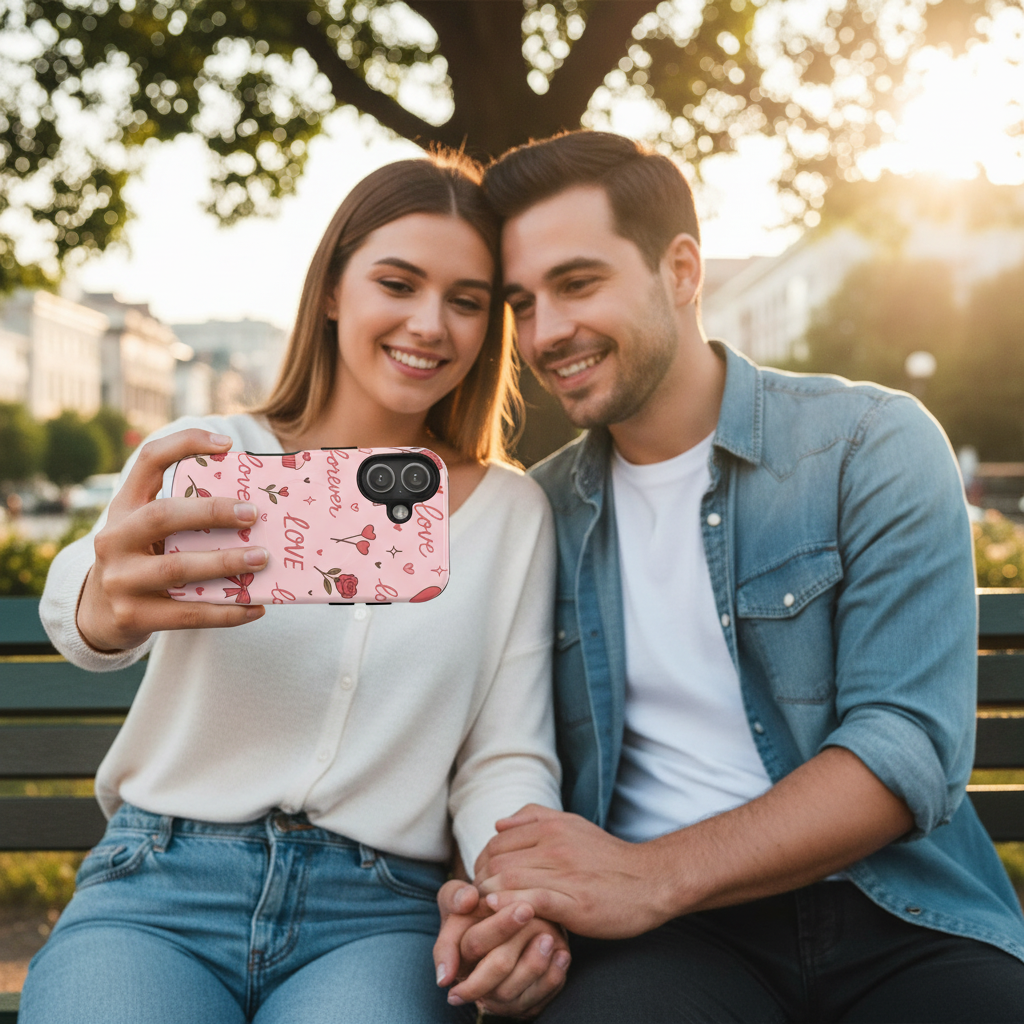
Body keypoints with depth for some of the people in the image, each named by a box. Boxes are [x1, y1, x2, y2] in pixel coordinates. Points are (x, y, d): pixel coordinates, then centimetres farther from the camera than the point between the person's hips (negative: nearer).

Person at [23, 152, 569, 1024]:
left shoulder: (513, 510, 9)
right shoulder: (209, 458, 4)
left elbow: (504, 756, 5)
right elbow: (76, 604, -16)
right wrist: (108, 603, -41)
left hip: (377, 916, 1)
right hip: (160, 887, 0)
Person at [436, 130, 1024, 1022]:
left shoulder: (874, 447, -1)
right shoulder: (540, 512, 10)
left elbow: (911, 745, -11)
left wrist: (652, 877, -20)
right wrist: (503, 892, -11)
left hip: (901, 918, 0)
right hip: (671, 934, 0)